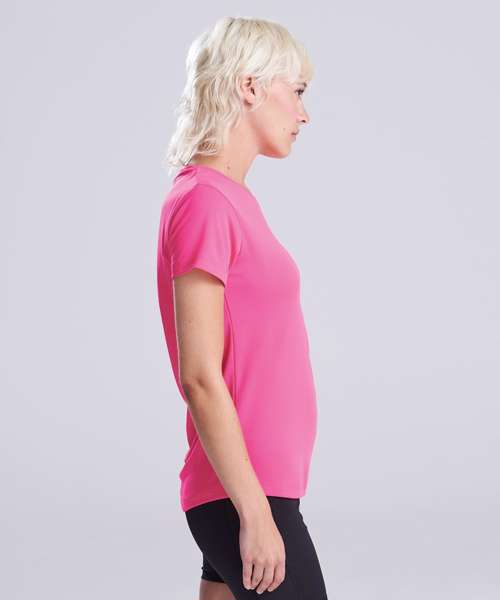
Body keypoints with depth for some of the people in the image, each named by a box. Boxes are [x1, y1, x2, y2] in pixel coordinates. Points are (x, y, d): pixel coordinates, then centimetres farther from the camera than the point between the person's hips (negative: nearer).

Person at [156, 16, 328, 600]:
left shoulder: (232, 199, 13)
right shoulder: (203, 202, -14)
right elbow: (200, 378, -18)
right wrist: (255, 511, -18)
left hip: (249, 488, 9)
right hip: (243, 493, -9)